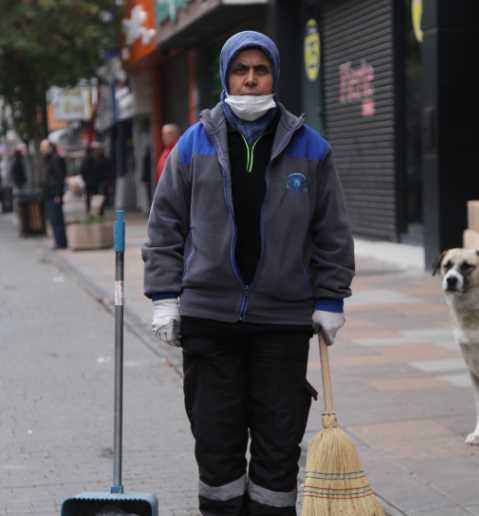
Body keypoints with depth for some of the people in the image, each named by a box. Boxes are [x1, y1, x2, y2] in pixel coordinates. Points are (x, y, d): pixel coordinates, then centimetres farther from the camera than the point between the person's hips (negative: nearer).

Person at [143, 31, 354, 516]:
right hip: (208, 317, 0)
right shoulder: (194, 144, 3)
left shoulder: (308, 147, 3)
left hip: (284, 319, 0)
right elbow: (165, 225, 6)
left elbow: (332, 232, 7)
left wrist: (329, 301, 4)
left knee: (279, 440, 6)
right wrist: (164, 297, 1)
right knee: (216, 438, 7)